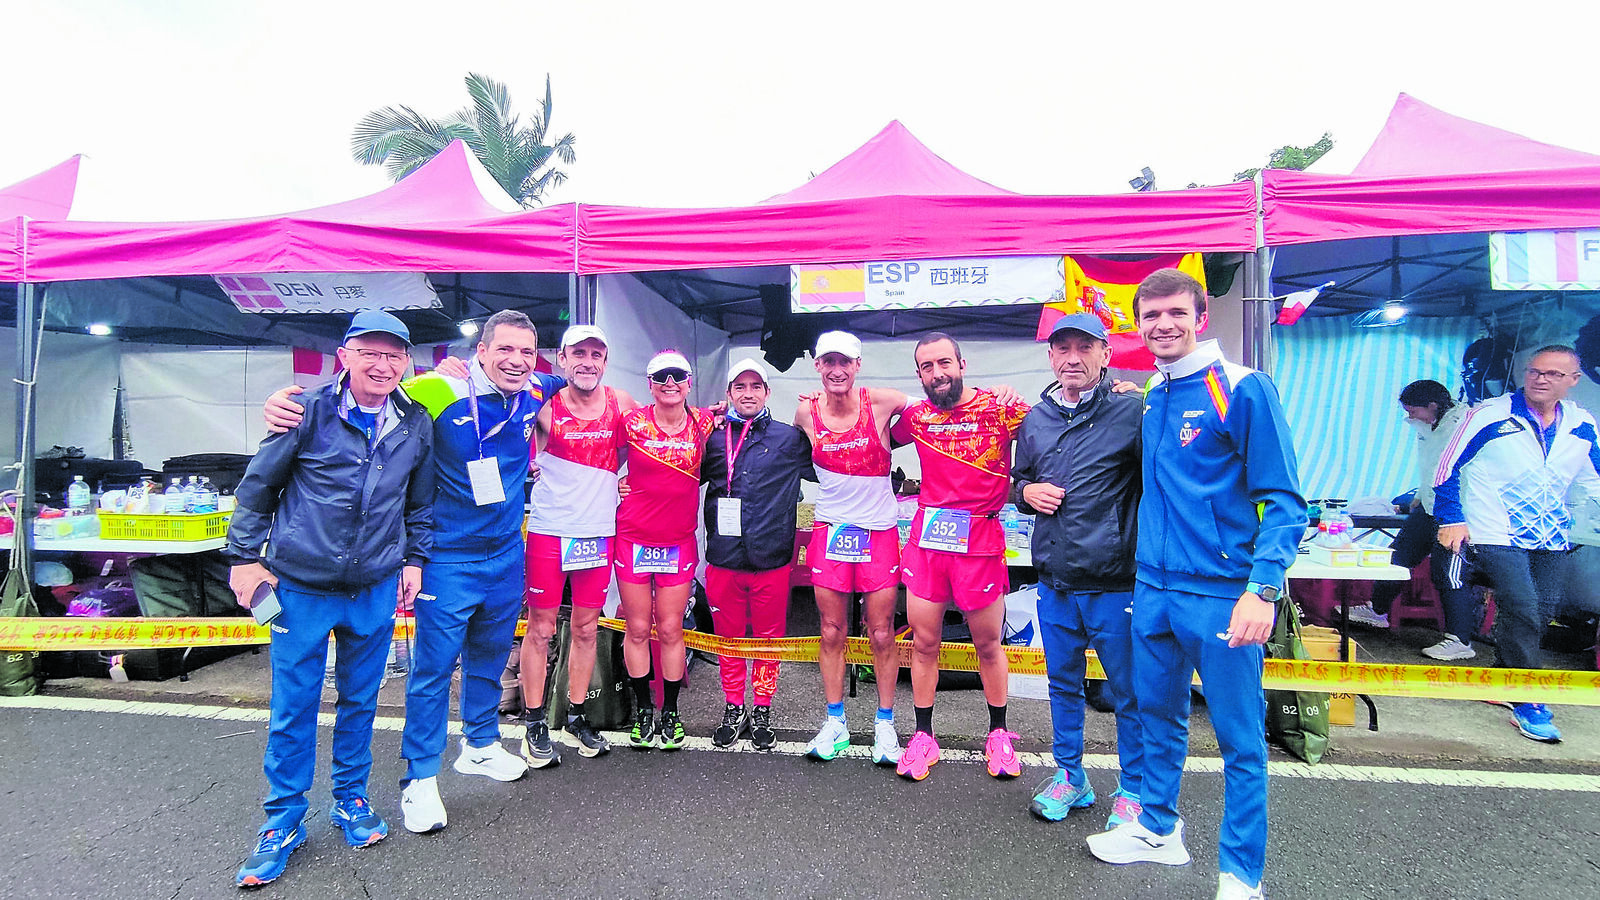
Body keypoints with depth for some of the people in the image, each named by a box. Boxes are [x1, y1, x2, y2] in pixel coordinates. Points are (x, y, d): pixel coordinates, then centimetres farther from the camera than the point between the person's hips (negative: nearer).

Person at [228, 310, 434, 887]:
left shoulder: (415, 425, 0)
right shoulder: (309, 412, -9)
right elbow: (257, 486, 1)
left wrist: (414, 558, 9)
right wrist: (245, 557, 1)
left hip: (376, 589, 2)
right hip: (301, 587, -2)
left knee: (360, 700, 15)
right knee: (292, 709, 7)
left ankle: (351, 801, 34)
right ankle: (284, 822, 25)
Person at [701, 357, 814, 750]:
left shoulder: (790, 438, 4)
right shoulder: (713, 439, 8)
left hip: (771, 560, -1)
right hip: (723, 559, 2)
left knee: (768, 638, 10)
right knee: (728, 637, 13)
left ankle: (762, 710, 28)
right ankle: (733, 707, 31)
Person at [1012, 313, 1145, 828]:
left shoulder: (1131, 412, -8)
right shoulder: (1035, 420, 8)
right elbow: (1019, 478, 21)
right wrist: (1027, 491, -1)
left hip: (1115, 582, -5)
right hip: (1053, 580, 5)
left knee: (1129, 692, 9)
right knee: (1063, 684, 18)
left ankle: (1132, 790, 29)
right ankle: (1070, 776, 37)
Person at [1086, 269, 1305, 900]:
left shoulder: (1244, 389, -9)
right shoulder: (1147, 397, 10)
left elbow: (1283, 501, -10)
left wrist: (1263, 589, -20)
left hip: (1222, 593, -6)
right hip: (1154, 588, 6)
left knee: (1240, 738, 6)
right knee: (1159, 716, 19)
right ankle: (1157, 830, 38)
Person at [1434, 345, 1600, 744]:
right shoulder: (1489, 415, -8)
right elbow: (1448, 467, -5)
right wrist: (1451, 518, -10)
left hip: (1552, 539, 6)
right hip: (1496, 537, -6)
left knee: (1537, 615, 8)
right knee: (1522, 611, -14)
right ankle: (1528, 705, -4)